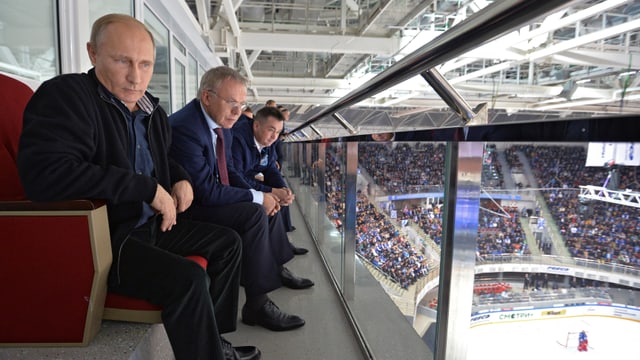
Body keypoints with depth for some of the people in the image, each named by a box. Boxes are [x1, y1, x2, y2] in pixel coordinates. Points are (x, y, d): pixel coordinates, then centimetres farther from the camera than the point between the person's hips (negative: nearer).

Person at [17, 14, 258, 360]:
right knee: (188, 278, -28)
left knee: (228, 241, 7)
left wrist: (180, 179, 2)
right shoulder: (65, 95, -16)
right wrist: (150, 188, -28)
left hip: (150, 225, 8)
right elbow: (43, 173, -32)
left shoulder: (151, 108, 8)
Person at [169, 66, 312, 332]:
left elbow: (229, 172, 10)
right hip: (189, 209, -10)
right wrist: (256, 197, -21)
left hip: (209, 198, 10)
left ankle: (277, 269, 27)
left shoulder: (222, 125, 3)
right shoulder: (184, 128, -26)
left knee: (267, 203, 11)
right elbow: (206, 191, -28)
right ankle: (257, 304, -16)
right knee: (254, 213, -26)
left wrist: (258, 194, -7)